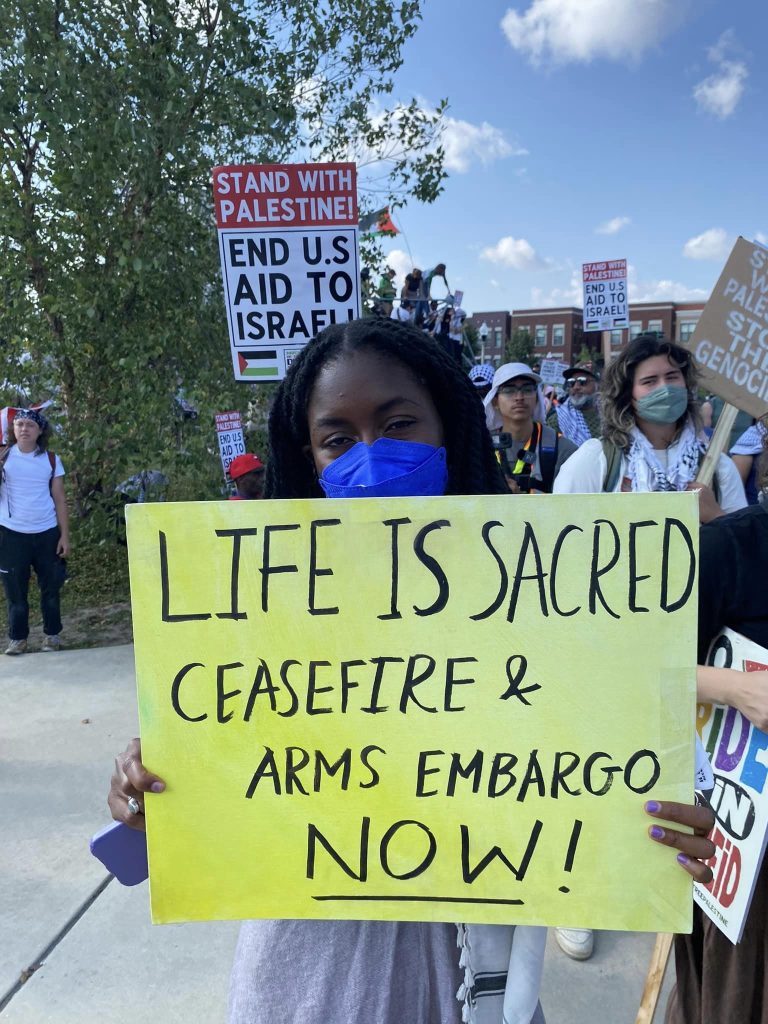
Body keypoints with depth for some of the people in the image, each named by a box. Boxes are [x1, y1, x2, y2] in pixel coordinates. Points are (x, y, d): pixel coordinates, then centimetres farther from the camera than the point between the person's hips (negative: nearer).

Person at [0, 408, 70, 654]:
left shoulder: (51, 459, 2)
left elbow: (59, 499, 4)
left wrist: (65, 535, -1)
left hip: (47, 533, 1)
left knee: (51, 588, 8)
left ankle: (52, 635, 21)